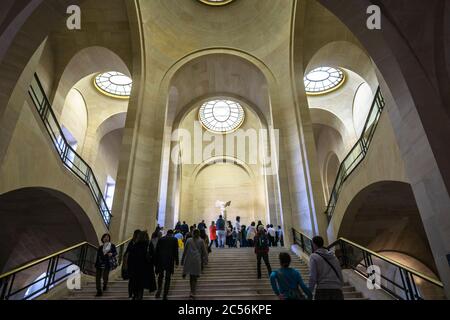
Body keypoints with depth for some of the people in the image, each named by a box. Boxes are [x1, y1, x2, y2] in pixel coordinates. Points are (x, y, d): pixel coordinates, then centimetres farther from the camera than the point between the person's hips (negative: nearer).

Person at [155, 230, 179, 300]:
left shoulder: (161, 239, 6)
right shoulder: (174, 239, 0)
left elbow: (157, 250, 6)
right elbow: (176, 251, -1)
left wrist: (156, 261, 12)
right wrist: (176, 261, 5)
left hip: (161, 260, 2)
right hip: (170, 260, -2)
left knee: (160, 276, 21)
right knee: (168, 278, 6)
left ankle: (159, 289, 3)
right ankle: (165, 295, 7)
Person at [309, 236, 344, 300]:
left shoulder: (314, 256, 2)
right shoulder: (334, 257, 20)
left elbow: (312, 277, -8)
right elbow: (341, 278, 19)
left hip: (322, 290, -5)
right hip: (337, 291, 5)